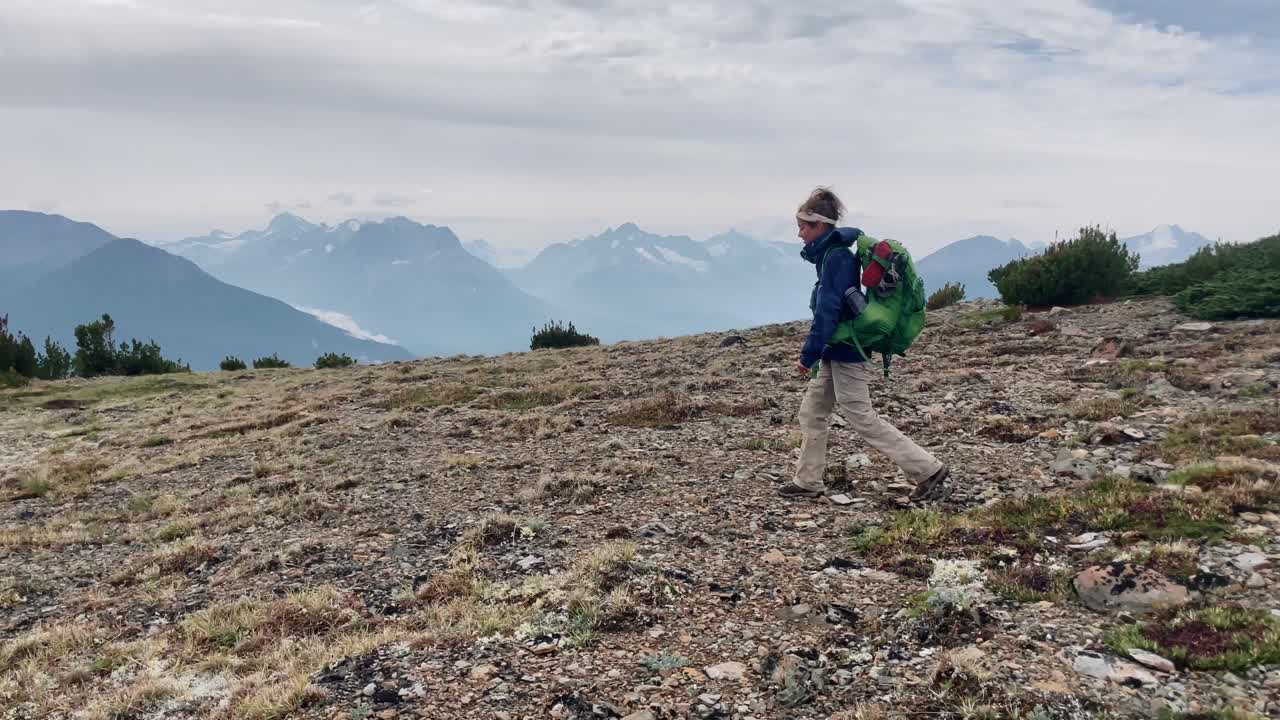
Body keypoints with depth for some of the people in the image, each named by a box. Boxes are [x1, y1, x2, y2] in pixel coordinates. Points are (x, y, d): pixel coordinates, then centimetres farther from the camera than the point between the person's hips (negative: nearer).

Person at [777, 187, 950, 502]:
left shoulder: (836, 257, -17)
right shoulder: (835, 254, 12)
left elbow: (827, 311, -22)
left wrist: (808, 355, -19)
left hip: (846, 353, -10)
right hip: (836, 352, 10)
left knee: (863, 420, -5)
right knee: (811, 412, 13)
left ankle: (930, 471, 0)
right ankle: (807, 482, 22)